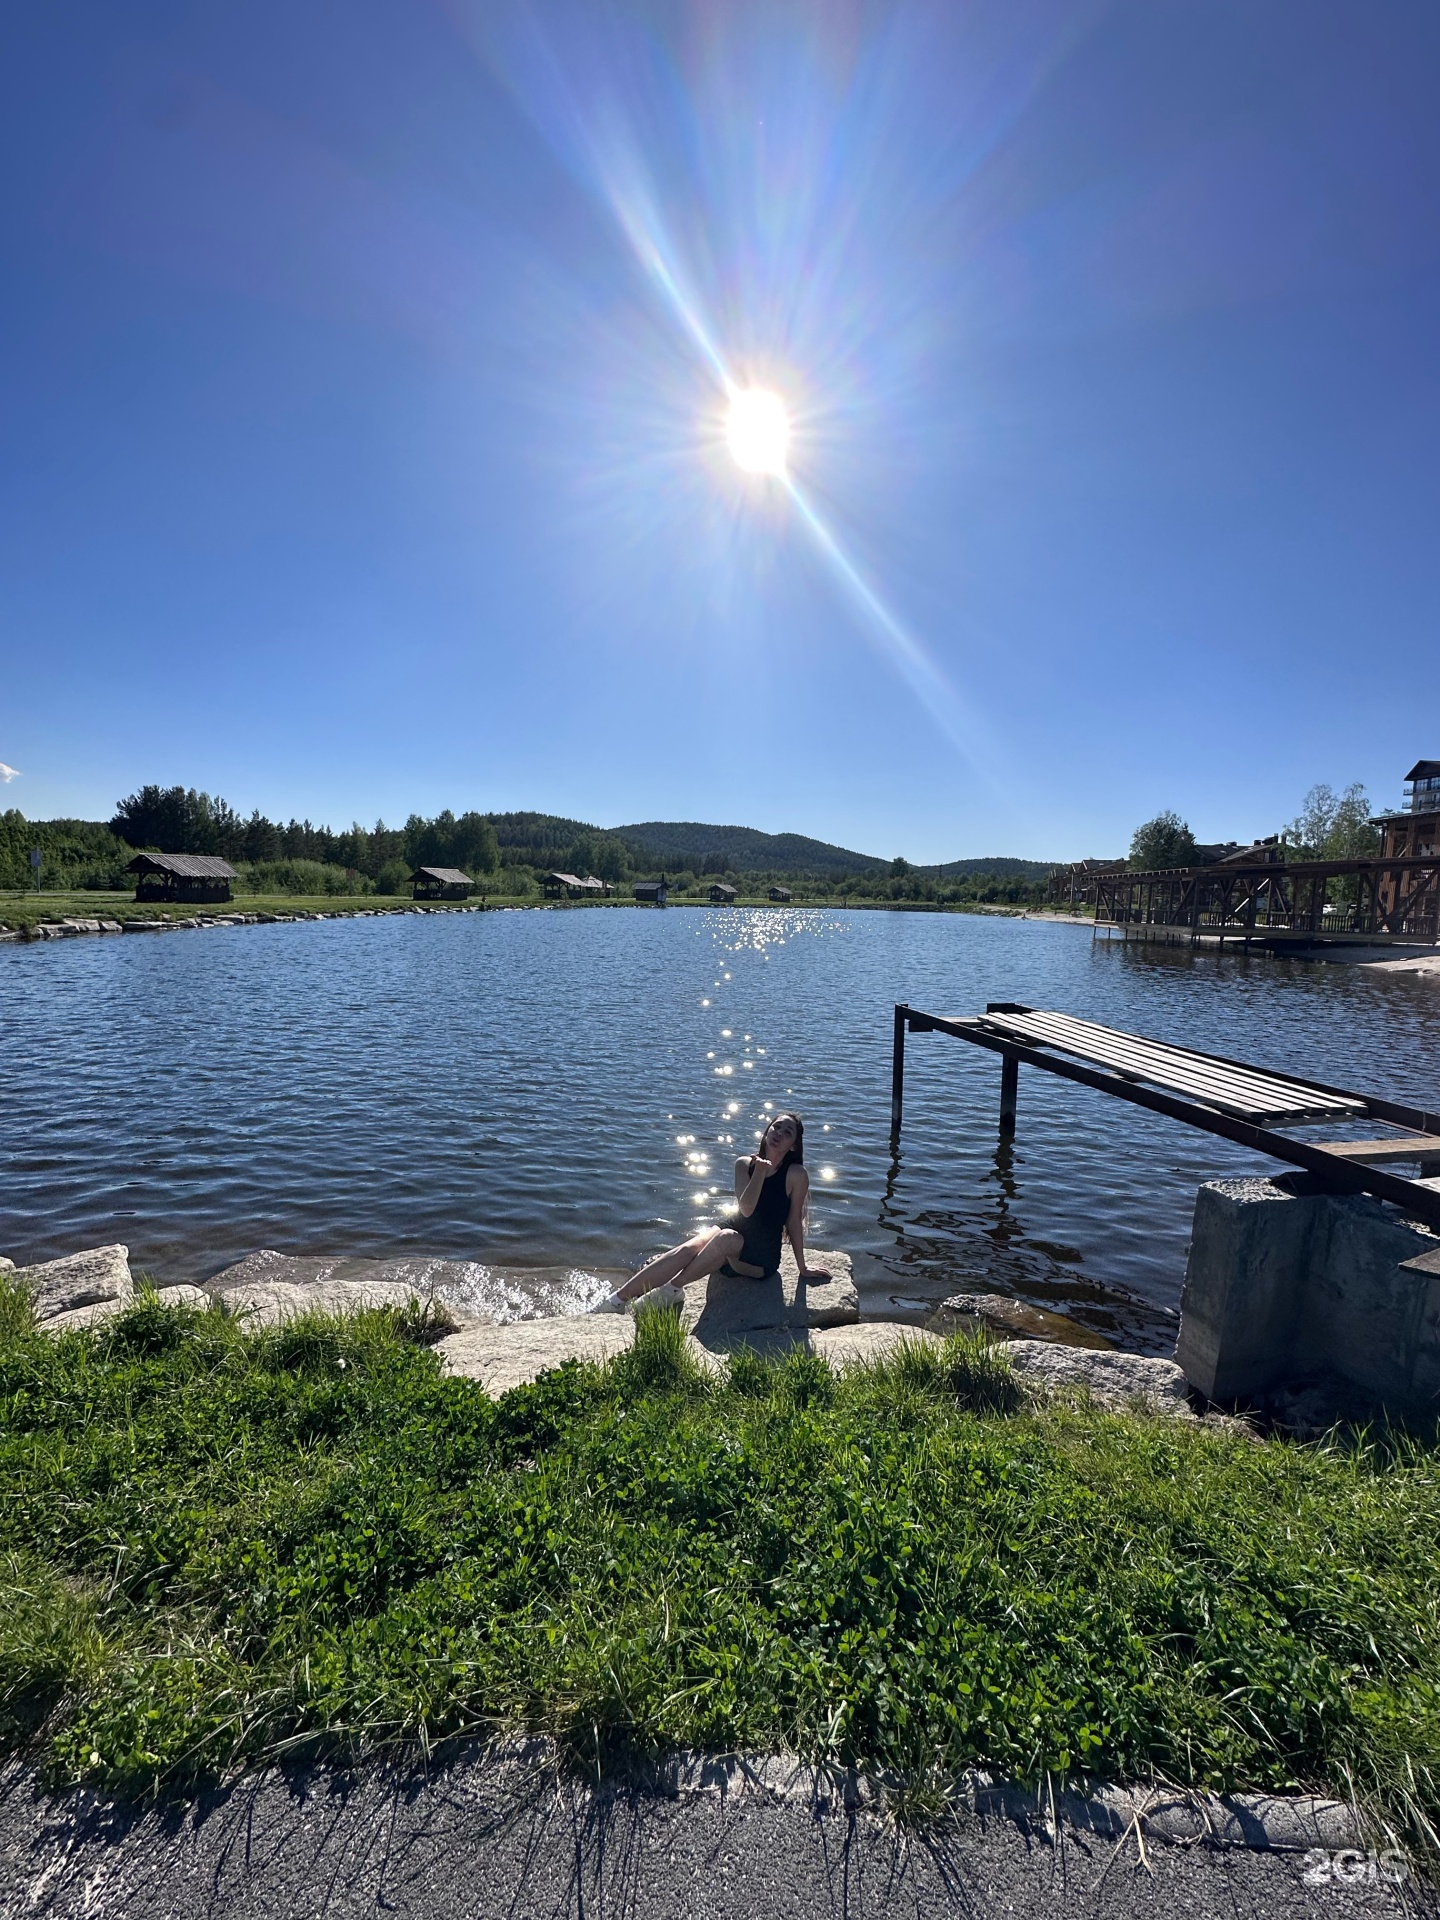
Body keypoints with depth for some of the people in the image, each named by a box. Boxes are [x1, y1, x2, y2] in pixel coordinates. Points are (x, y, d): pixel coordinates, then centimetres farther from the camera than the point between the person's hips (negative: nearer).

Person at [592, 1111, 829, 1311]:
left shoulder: (796, 1175, -13)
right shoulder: (745, 1163, -3)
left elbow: (794, 1221, -4)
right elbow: (746, 1209, -14)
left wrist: (802, 1268, 1)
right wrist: (760, 1172, -26)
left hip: (761, 1258, -3)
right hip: (731, 1232, 3)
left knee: (727, 1238, -35)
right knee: (687, 1249, -25)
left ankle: (673, 1288, -23)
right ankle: (619, 1299, -25)